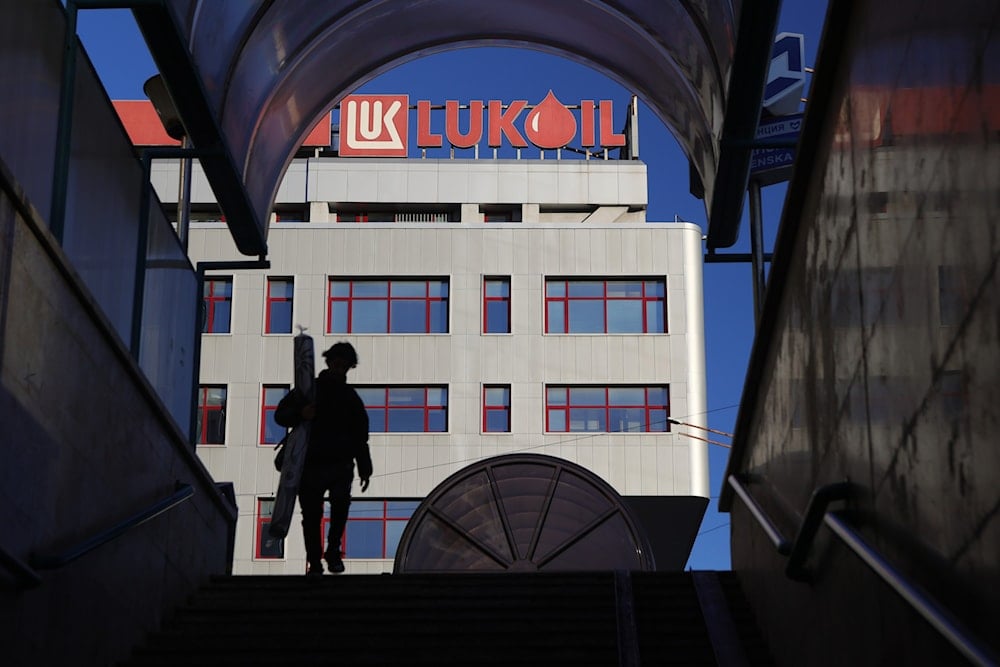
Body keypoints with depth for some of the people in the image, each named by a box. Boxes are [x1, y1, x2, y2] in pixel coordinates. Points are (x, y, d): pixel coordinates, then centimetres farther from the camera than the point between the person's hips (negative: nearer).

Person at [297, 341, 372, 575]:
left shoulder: (350, 396, 15)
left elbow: (360, 435, 17)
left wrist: (364, 468, 12)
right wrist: (301, 414, -16)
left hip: (341, 463, 0)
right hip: (311, 463, 0)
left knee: (341, 501, -22)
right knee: (311, 513, -4)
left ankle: (333, 552, -7)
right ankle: (315, 562, 6)